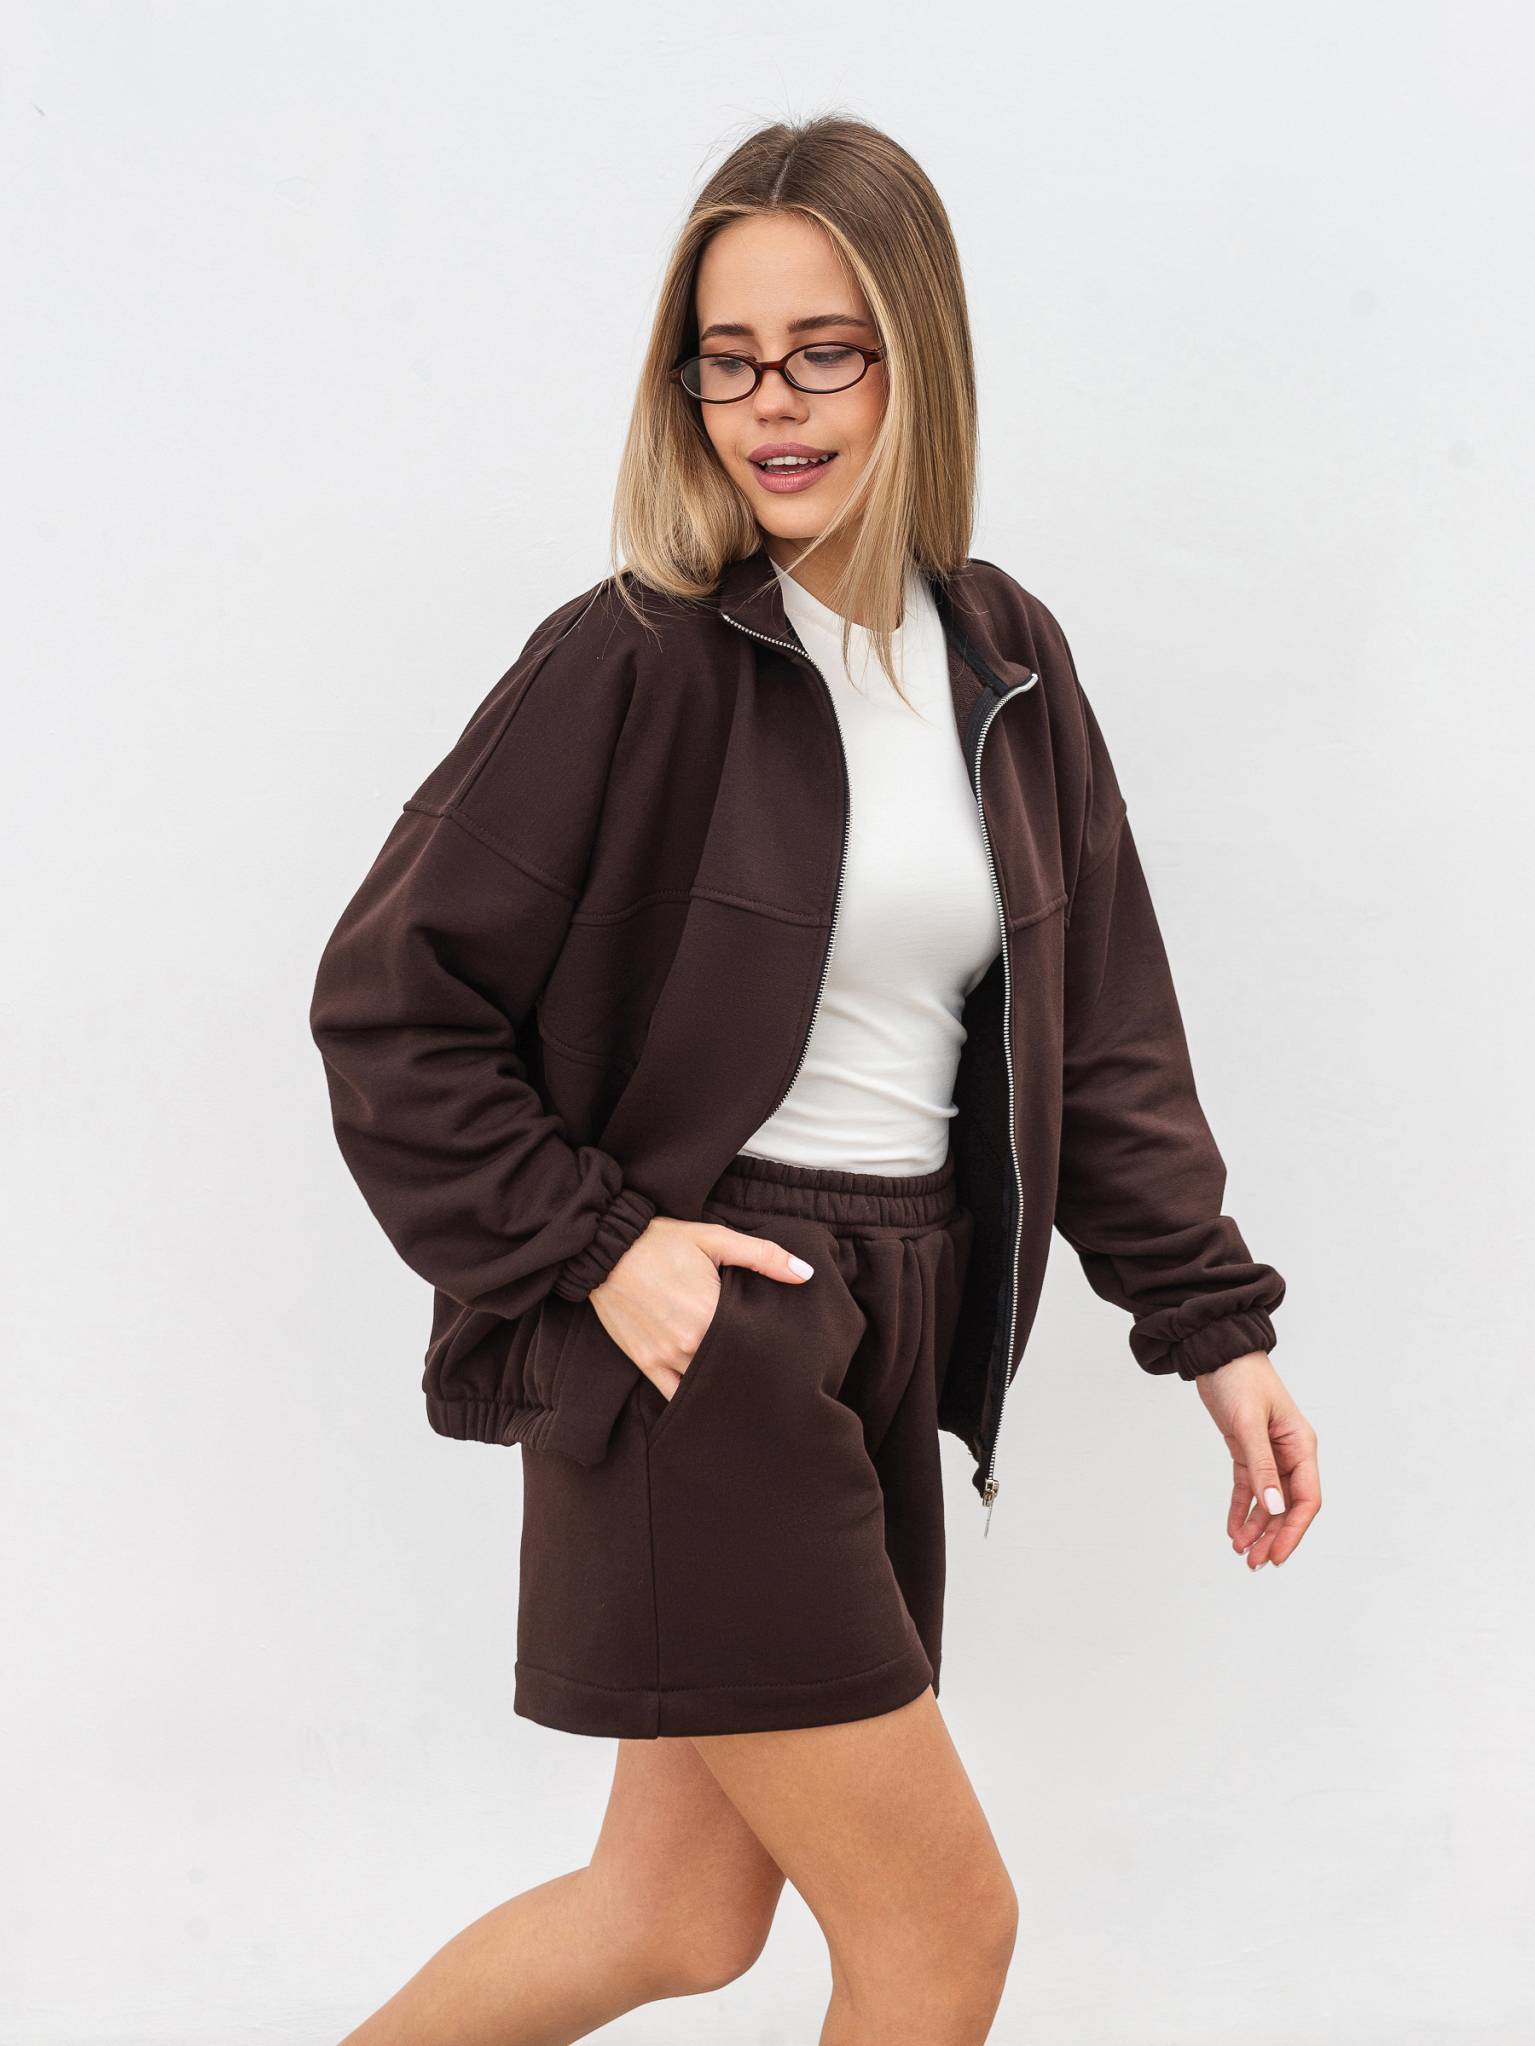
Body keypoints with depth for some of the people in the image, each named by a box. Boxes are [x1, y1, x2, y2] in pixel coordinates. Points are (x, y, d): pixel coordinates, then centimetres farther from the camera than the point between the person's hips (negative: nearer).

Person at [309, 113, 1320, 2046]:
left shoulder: (1007, 666, 7)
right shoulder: (632, 661, -11)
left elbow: (1099, 1030, 11)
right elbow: (387, 999, -10)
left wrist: (1210, 1320, 5)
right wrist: (593, 1245, -15)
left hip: (882, 1348, 7)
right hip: (695, 1341, -7)